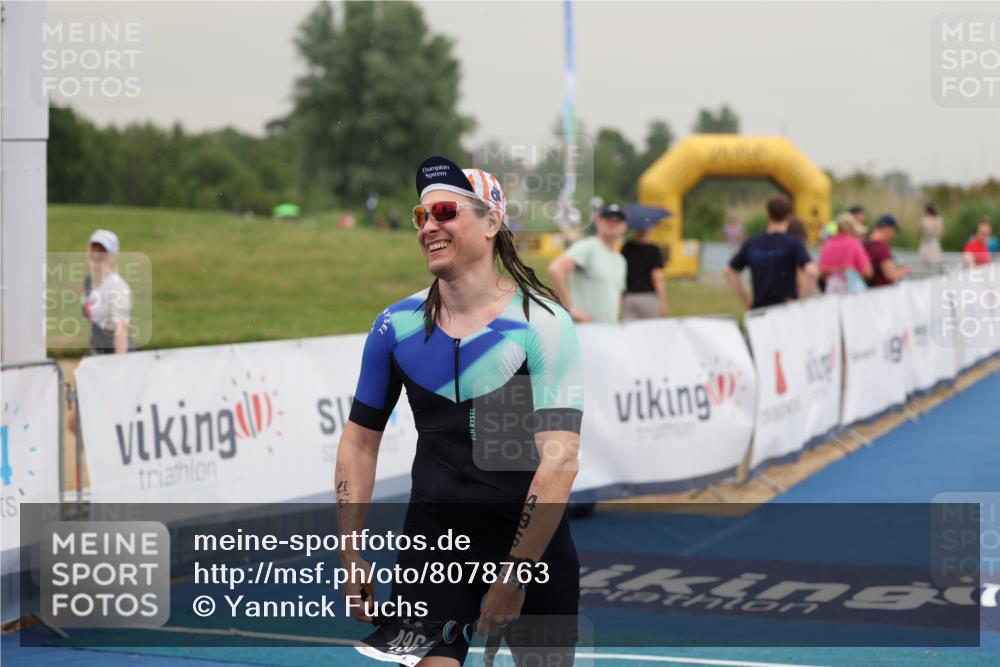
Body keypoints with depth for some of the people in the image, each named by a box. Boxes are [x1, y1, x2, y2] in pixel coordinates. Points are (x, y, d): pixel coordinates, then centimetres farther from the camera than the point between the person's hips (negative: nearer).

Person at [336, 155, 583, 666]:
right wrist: (351, 555, 3)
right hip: (433, 541, 2)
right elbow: (360, 440, 10)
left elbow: (559, 461, -20)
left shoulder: (543, 323, -13)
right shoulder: (395, 325, 0)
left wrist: (515, 574, -23)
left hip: (533, 545, -2)